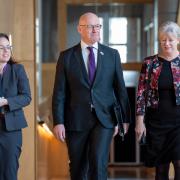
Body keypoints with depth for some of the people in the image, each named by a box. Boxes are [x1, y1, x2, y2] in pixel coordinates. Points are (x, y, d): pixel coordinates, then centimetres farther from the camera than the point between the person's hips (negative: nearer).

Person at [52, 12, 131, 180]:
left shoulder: (112, 54, 6)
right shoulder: (66, 56, 2)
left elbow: (120, 88, 8)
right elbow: (59, 92, 0)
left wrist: (124, 118, 7)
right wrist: (58, 122, -6)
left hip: (104, 119, 0)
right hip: (76, 120, 0)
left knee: (98, 164, -13)